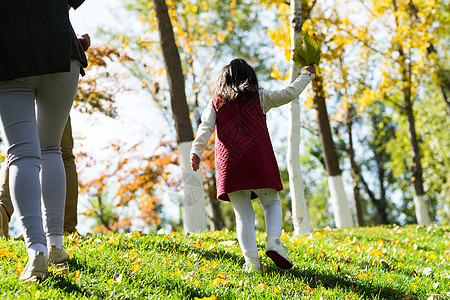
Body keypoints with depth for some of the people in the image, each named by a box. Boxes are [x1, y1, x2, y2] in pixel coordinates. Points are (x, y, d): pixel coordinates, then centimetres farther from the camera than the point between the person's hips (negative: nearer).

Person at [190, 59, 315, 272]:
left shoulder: (216, 103, 14)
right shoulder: (258, 97, 11)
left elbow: (206, 127, 0)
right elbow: (289, 94, 13)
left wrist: (196, 150, -9)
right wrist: (307, 74, 27)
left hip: (229, 163, 1)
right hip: (258, 160, -1)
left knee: (242, 213, 4)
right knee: (272, 202, 13)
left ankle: (251, 260, -5)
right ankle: (273, 241, -12)